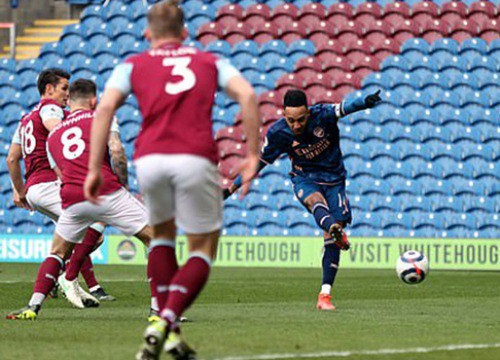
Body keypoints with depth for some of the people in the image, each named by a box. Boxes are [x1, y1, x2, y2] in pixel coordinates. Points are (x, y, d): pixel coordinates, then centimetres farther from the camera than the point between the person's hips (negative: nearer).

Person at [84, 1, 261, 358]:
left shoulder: (134, 65, 20)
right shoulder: (210, 62, 22)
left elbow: (105, 107, 3)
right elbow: (247, 95, 4)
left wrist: (94, 169, 1)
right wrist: (253, 154, 5)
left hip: (149, 159, 1)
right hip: (196, 159, -1)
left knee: (163, 234, 27)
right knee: (203, 250, 12)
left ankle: (166, 326, 17)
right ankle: (167, 323, -12)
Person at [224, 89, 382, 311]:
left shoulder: (323, 115, -17)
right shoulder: (278, 133, -12)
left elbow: (345, 108, -36)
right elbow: (259, 161, 1)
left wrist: (367, 101, -58)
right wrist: (232, 188, 4)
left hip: (333, 179, 1)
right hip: (304, 179, -1)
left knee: (331, 240, -7)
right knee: (315, 200, -38)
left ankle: (325, 295, -4)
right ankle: (334, 227, -71)